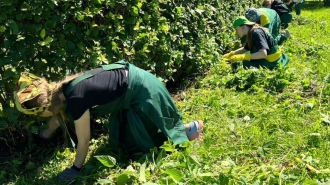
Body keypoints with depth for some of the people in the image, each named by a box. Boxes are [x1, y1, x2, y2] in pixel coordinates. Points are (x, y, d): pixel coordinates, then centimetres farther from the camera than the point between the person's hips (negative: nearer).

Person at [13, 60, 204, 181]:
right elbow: (58, 116, 17)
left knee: (152, 133, 10)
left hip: (141, 90, -8)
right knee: (126, 138, 21)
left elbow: (84, 141, -19)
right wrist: (45, 135, 34)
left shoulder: (76, 100, -31)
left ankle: (191, 127, 25)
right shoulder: (61, 90, -5)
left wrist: (76, 168, -4)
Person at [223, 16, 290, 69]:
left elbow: (263, 53, -37)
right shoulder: (251, 33, 4)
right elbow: (245, 49, 20)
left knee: (246, 64, -17)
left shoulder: (256, 33, -26)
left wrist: (241, 57, -40)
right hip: (268, 57, 10)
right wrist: (232, 54, 5)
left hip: (272, 62, -10)